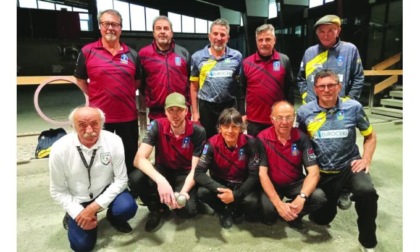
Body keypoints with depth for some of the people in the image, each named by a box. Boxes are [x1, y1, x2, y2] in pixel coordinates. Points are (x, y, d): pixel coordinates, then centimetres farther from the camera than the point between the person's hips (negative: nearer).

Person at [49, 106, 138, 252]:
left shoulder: (114, 141, -21)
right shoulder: (60, 149, -20)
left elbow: (121, 180, -14)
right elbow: (57, 191, -8)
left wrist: (94, 207, -20)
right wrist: (78, 213, -17)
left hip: (107, 191, 0)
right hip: (78, 201, 0)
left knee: (127, 208, -28)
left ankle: (113, 217, 10)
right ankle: (73, 217, 24)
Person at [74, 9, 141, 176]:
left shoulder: (132, 54, 4)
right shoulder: (87, 51, -3)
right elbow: (80, 79, 7)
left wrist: (124, 95, 7)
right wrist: (95, 97, 1)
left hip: (128, 115, 2)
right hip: (100, 116, -2)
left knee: (130, 157, 14)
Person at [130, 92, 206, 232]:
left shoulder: (198, 132, -20)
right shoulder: (157, 126, -18)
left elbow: (195, 169, -17)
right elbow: (139, 159, -27)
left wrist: (183, 192, -36)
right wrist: (160, 180, -44)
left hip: (185, 174, -1)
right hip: (163, 170, 2)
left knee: (187, 211, -26)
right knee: (135, 178, -28)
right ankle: (158, 209, 0)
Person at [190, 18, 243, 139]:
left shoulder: (237, 56, 2)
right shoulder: (197, 57, 1)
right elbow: (194, 87, 4)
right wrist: (195, 112, 2)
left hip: (230, 106, 1)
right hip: (206, 107, 0)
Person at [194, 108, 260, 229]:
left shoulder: (250, 143, -19)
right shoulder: (212, 143, -18)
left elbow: (254, 175, -18)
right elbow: (199, 173, -23)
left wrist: (236, 195, -31)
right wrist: (220, 189, -37)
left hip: (243, 184, -1)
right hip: (220, 183, 1)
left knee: (251, 202, -32)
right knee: (202, 192, -29)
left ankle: (238, 210, 8)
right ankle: (223, 212, 6)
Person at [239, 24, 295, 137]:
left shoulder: (284, 60, 0)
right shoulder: (247, 63, 0)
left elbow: (290, 88, 2)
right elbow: (241, 90, 3)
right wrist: (242, 113, 0)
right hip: (254, 120, 0)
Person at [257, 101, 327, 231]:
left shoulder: (301, 138, -10)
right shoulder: (262, 138, -17)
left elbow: (314, 172, -14)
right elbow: (262, 173, -20)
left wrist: (301, 197, -32)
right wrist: (278, 203, -30)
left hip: (296, 183, 3)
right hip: (272, 185, -2)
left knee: (319, 197, -24)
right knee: (268, 208, -30)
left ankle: (294, 215, 6)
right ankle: (271, 215, 10)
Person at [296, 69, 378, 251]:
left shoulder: (353, 107, -7)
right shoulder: (304, 112, -8)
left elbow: (370, 136, 7)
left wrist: (366, 160, -6)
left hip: (350, 166, -1)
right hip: (322, 172, 1)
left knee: (367, 192, -34)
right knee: (321, 219, 10)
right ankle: (334, 197, 46)